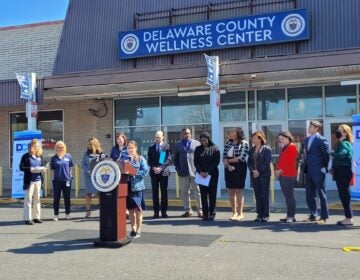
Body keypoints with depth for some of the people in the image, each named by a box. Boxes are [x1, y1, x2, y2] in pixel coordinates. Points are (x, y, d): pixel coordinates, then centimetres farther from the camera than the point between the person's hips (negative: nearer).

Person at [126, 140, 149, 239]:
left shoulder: (141, 159, 0)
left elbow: (145, 171, -9)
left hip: (137, 186, -3)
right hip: (127, 186, 3)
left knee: (138, 209, 2)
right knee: (130, 209, 9)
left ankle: (138, 230, 10)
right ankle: (133, 229, 20)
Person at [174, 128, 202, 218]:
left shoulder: (197, 143, 6)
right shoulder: (177, 145, 12)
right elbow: (175, 158, 14)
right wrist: (178, 168, 1)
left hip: (195, 171, -2)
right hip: (183, 172, 2)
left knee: (198, 191, -1)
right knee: (184, 192, 6)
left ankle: (200, 210, 5)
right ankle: (188, 210, 15)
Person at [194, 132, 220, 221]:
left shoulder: (215, 148, 1)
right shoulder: (198, 149, 10)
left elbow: (216, 161, -6)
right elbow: (195, 162, 6)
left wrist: (208, 172, -13)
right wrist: (200, 172, -9)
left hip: (212, 174, -2)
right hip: (201, 174, 2)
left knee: (212, 194, 0)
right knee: (203, 194, 1)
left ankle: (212, 214, 5)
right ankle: (205, 214, 4)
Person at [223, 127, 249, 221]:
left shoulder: (244, 143, -3)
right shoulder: (228, 143, 12)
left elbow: (242, 158, -12)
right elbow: (224, 156, 6)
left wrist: (229, 160, -3)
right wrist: (228, 164, -13)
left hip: (240, 168, -5)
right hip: (229, 168, 5)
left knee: (239, 190, -4)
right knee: (231, 190, 5)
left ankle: (240, 213, 2)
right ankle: (234, 212, 13)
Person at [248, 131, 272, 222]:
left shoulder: (266, 149, -3)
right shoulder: (252, 150, 14)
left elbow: (267, 162, -11)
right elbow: (249, 162, 10)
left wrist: (259, 171, -15)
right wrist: (253, 170, -8)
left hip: (264, 175, -5)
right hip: (254, 176, 5)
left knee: (264, 195, -1)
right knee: (257, 195, 7)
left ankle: (265, 215, 5)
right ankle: (259, 214, 13)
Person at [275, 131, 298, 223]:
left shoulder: (292, 147, -7)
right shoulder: (283, 148, 22)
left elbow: (290, 161, -14)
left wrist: (281, 170, -12)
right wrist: (277, 170, 5)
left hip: (289, 175, -9)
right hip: (282, 175, 9)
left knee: (289, 195, -8)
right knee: (287, 195, 9)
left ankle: (292, 216, -5)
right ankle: (288, 215, 13)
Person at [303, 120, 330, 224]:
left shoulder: (322, 140, -10)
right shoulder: (307, 140, 13)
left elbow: (327, 155, -8)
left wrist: (324, 168, -2)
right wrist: (306, 166, 10)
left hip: (318, 171, -8)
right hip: (309, 171, 8)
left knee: (321, 193, 1)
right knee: (309, 194, 11)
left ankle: (324, 216, 9)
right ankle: (313, 215, 21)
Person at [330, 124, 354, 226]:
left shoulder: (345, 143, -13)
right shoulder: (340, 143, 17)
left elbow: (341, 155, -30)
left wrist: (331, 153, -13)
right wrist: (334, 167, 11)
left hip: (344, 171, -10)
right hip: (340, 171, 10)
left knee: (344, 194, -7)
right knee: (343, 194, 12)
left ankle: (349, 219, -3)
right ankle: (348, 217, 17)